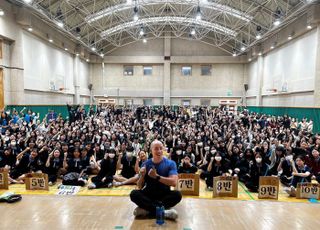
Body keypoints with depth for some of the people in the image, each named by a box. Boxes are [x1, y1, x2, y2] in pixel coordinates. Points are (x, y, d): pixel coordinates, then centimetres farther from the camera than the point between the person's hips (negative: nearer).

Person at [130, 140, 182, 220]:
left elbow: (174, 182, -20)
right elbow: (140, 187, -1)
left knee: (177, 195, -30)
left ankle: (147, 209, -26)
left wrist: (157, 176, -26)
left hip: (164, 195, -1)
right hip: (148, 195, 1)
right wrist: (142, 176, -21)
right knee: (134, 194, -26)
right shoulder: (146, 164, -1)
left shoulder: (170, 163, -7)